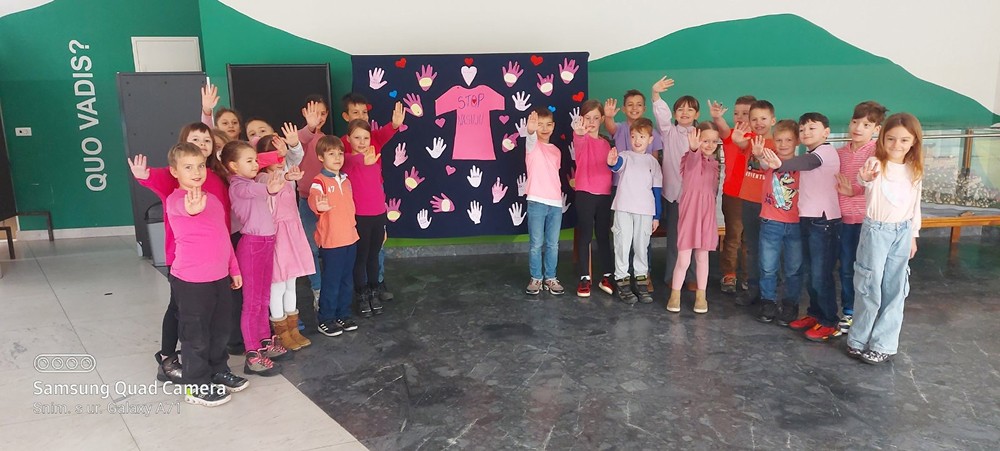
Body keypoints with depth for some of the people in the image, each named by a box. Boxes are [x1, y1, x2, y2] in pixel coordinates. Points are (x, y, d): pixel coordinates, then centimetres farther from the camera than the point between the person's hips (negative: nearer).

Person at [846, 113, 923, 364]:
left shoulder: (915, 171, 5)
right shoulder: (876, 164, -12)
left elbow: (915, 205, 15)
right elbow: (865, 181, -37)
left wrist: (913, 235, 16)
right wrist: (866, 177, -60)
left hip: (902, 232, 5)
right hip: (876, 230, -5)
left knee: (894, 289, 8)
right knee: (869, 287, 1)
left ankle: (883, 344, 17)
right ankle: (858, 340, 14)